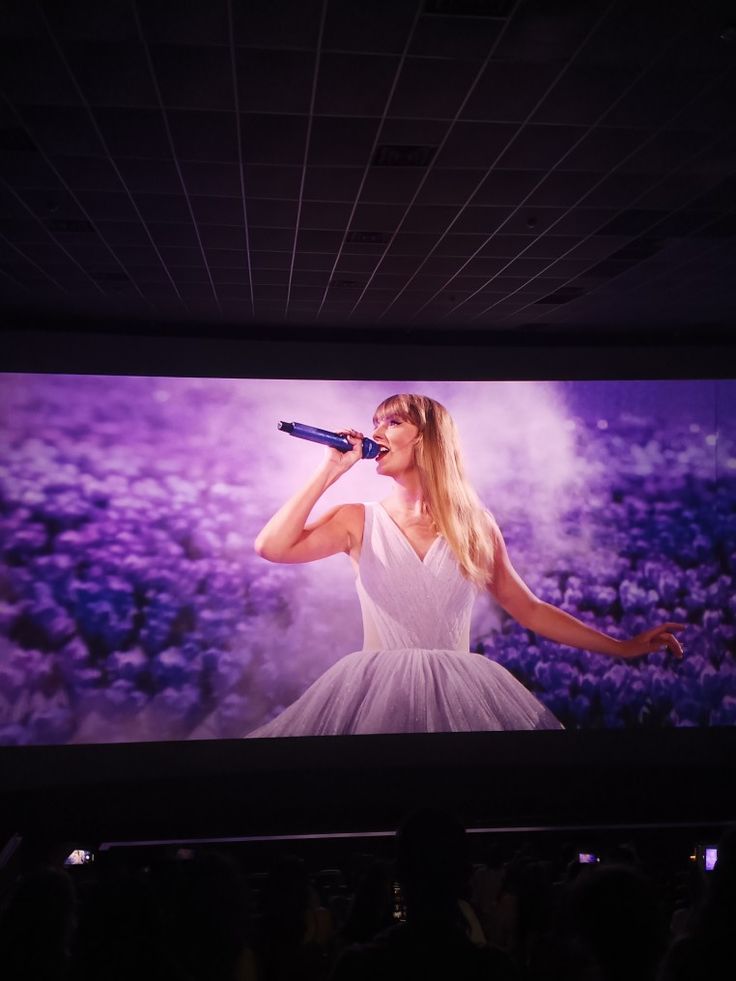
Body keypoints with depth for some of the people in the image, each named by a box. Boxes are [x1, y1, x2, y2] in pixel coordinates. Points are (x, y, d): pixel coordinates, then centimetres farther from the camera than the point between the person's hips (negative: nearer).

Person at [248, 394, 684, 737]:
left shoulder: (474, 525, 6)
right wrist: (330, 470, -7)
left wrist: (623, 647, 8)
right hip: (378, 692, -1)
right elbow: (271, 547, -12)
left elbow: (529, 609, 11)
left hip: (459, 694, 1)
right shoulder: (359, 521, 2)